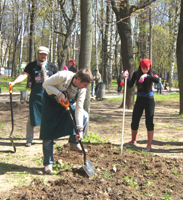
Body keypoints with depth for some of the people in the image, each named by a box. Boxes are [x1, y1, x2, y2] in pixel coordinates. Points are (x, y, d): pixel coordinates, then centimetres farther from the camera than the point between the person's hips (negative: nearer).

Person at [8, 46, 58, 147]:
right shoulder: (32, 65, 3)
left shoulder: (52, 66, 7)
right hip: (35, 94, -1)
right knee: (32, 117, 2)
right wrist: (14, 82, -27)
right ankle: (29, 139, 13)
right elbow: (24, 75, -10)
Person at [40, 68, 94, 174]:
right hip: (51, 101, -4)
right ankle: (48, 163, 3)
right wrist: (59, 93, -37)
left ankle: (74, 143, 5)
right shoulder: (63, 76, -34)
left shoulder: (82, 89, -20)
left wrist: (80, 129, -24)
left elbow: (79, 108, -19)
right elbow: (46, 84, -23)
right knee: (48, 132, -9)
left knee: (84, 116, -15)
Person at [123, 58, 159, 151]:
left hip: (149, 99, -2)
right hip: (139, 99, 3)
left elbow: (157, 80, -26)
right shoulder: (136, 74, -2)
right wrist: (126, 78, -26)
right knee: (134, 121, 7)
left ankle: (149, 145, 1)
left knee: (149, 122, -5)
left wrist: (147, 76, -37)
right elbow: (130, 85, -10)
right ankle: (133, 141, 28)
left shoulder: (151, 73, -6)